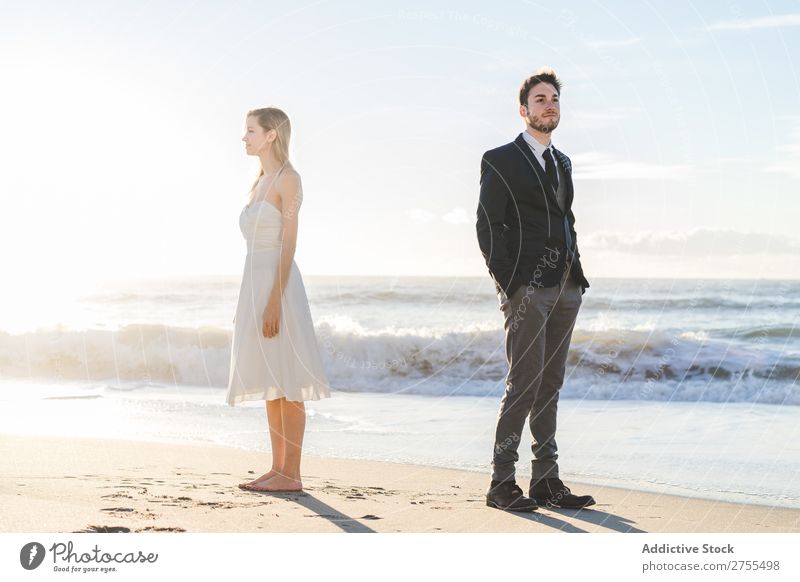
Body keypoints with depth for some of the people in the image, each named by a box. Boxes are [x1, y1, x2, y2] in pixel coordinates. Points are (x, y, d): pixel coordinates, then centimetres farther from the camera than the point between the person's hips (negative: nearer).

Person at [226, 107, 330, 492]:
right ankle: (278, 468, 14)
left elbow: (289, 244, -15)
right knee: (269, 382, 10)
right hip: (255, 282, 9)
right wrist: (248, 302, 18)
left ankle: (291, 474, -3)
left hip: (277, 283, -9)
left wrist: (274, 300, -21)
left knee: (285, 381, -6)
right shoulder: (260, 181, 18)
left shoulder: (287, 179, -8)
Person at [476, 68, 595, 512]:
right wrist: (509, 285, -14)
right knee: (525, 384, -11)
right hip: (526, 289, -7)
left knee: (550, 385, 8)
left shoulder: (562, 162, 21)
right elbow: (488, 228, -7)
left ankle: (546, 482, 12)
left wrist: (575, 278, 12)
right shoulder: (500, 160, -1)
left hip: (565, 289, 7)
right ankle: (502, 484, -5)